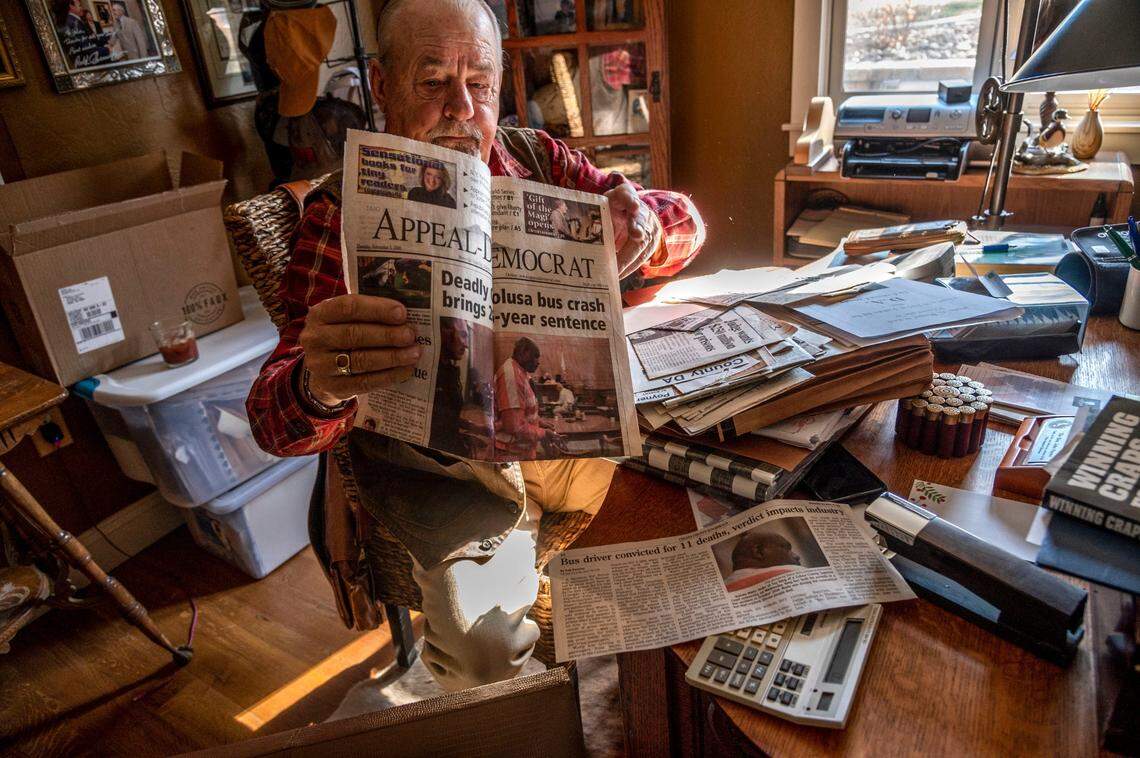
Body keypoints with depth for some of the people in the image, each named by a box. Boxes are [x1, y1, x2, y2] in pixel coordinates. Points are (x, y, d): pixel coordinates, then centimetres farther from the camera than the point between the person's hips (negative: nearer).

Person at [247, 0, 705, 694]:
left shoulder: (535, 160, 3)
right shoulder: (343, 213, -7)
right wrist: (321, 386, -39)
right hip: (430, 451, -4)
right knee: (488, 642, -21)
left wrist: (641, 226, -23)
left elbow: (686, 221, 3)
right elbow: (276, 421, -13)